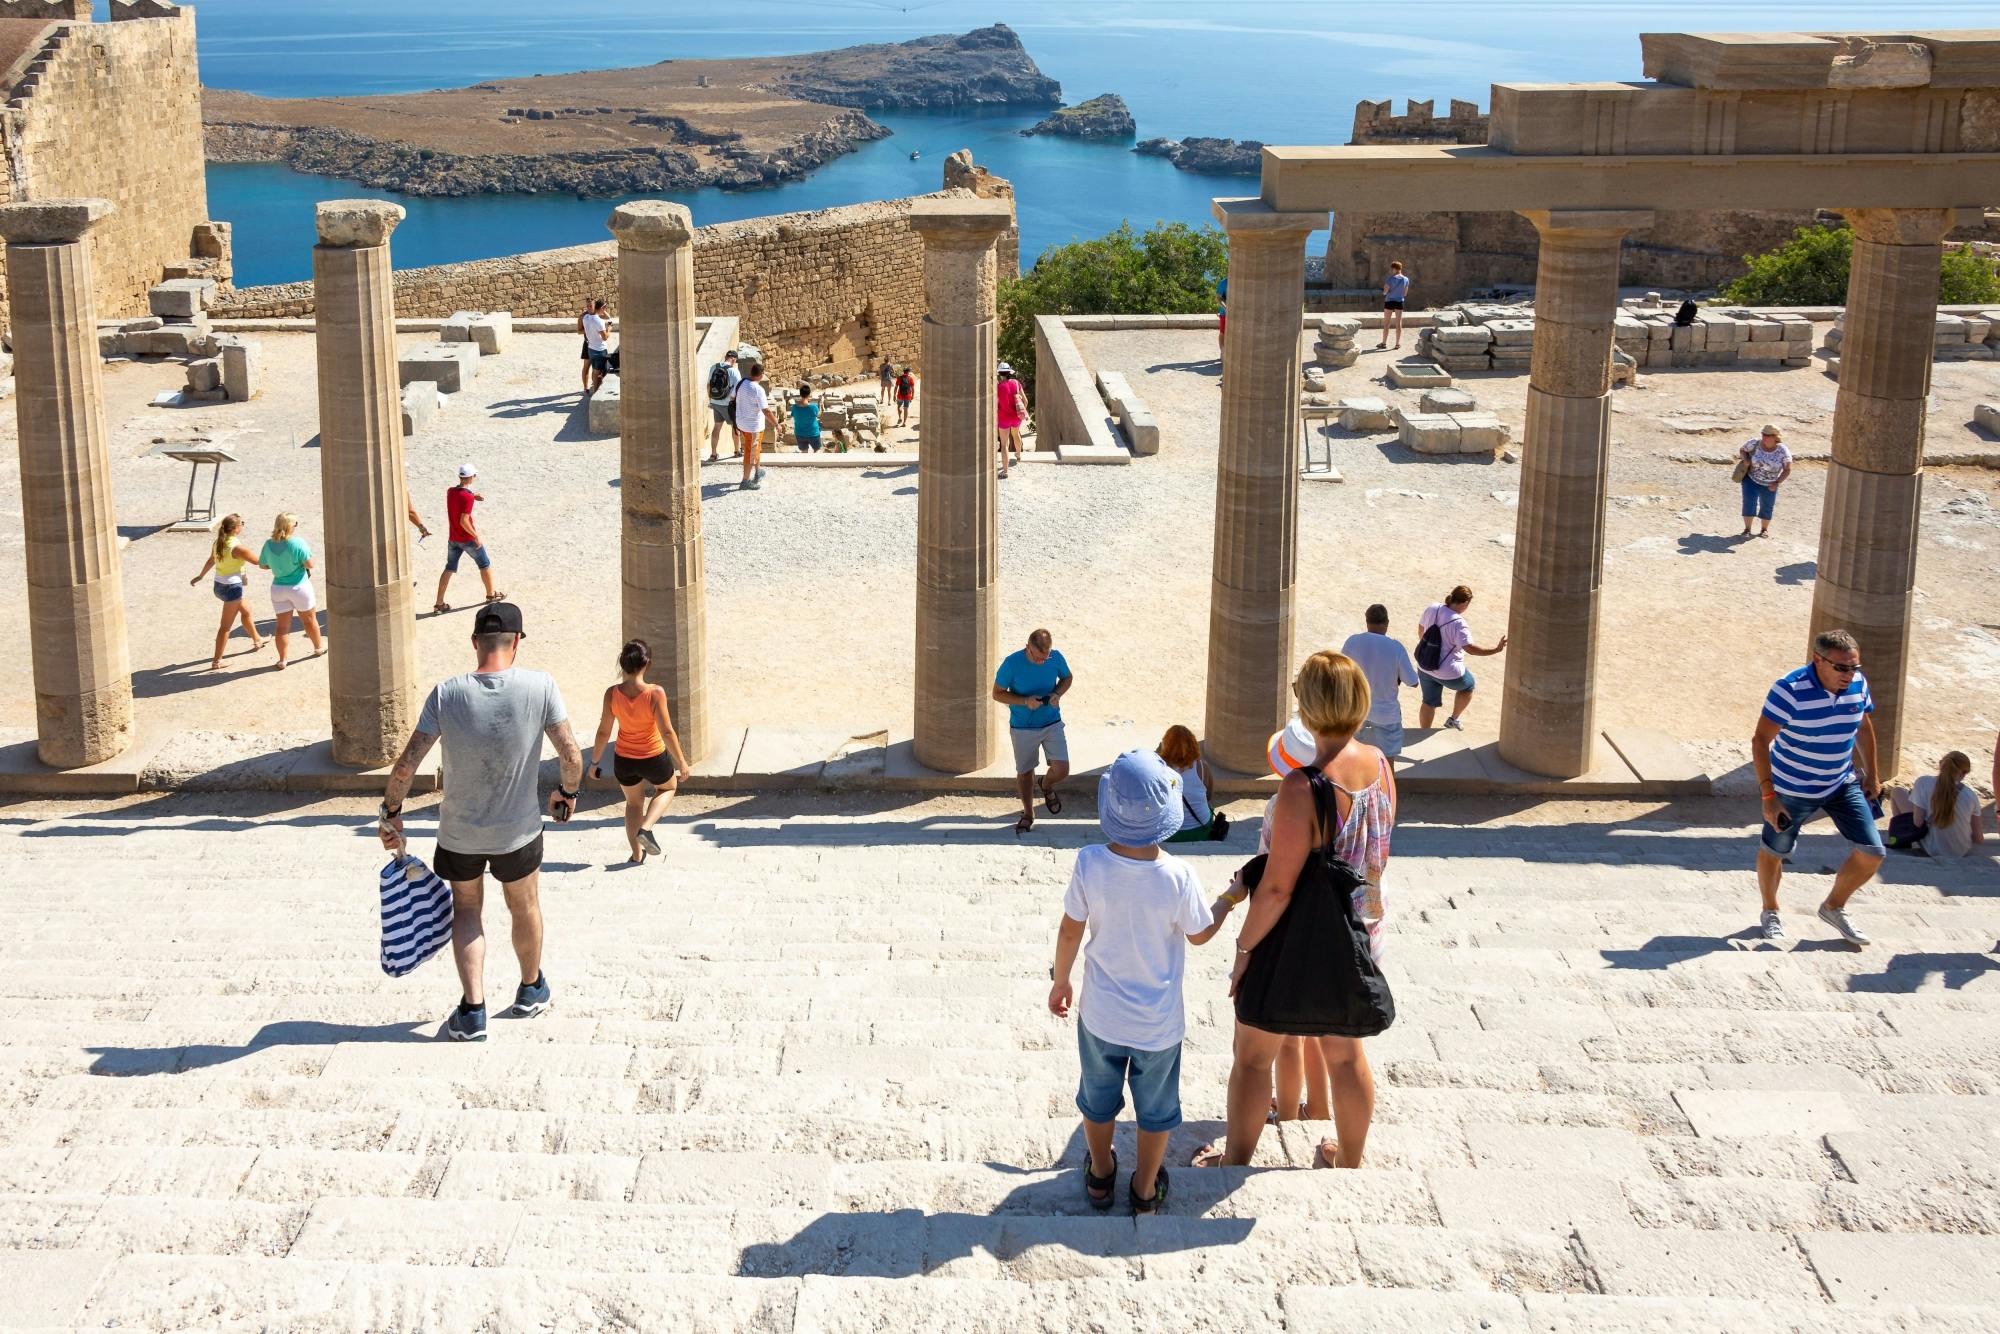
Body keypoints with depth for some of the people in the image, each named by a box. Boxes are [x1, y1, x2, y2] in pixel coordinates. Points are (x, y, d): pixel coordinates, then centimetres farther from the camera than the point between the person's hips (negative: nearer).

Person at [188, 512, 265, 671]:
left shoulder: (218, 543, 1)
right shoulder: (237, 547, -24)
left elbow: (210, 561, 16)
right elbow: (257, 561, -16)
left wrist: (200, 576, 31)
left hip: (219, 585, 9)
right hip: (232, 587, -9)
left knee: (246, 611, 29)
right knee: (226, 626, 0)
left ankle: (256, 641, 49)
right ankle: (216, 662, 2)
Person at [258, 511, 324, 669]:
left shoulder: (269, 545, -6)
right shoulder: (297, 544, -20)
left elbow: (262, 565, 7)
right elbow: (310, 564, -19)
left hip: (278, 589, 3)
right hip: (299, 586, -3)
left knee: (281, 625, 9)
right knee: (309, 619, 19)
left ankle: (282, 659, 10)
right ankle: (319, 647, 37)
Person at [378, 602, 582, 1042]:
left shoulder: (446, 694, -16)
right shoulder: (540, 687, -18)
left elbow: (405, 765, -15)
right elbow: (571, 755, -14)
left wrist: (391, 812, 0)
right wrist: (567, 792, 7)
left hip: (459, 832, 0)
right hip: (519, 831, 0)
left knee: (466, 911, 23)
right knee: (524, 908, 25)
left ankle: (472, 1012, 14)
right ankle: (531, 991, 46)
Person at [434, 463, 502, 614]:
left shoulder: (450, 491, -1)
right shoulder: (468, 497, -24)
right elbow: (463, 521, -27)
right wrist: (476, 536, -18)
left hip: (453, 538, 6)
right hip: (468, 539, -6)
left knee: (449, 569, 11)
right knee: (485, 564, 16)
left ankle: (439, 603, 6)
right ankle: (491, 595, 30)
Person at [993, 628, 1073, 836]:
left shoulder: (1056, 658, -13)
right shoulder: (1012, 663, -22)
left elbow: (1067, 678, 7)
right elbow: (997, 694, -12)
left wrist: (1058, 694, -14)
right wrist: (1025, 701, -26)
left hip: (1052, 723, 2)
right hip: (1023, 727, -1)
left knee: (1061, 770, -7)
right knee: (1024, 772, 12)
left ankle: (1047, 787, 30)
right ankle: (1028, 814, 36)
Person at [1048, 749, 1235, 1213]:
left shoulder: (1090, 864, -24)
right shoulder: (1178, 877, -27)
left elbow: (1070, 931, -11)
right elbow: (1200, 934, -9)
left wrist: (1060, 981, 7)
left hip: (1101, 1015, 1)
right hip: (1159, 1022, -1)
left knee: (1098, 1099, 26)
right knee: (1155, 1107, 22)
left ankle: (1100, 1176, 45)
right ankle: (1146, 1189, 39)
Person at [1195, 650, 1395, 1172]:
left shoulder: (1303, 787, -30)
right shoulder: (1380, 765, -9)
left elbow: (1277, 888, -27)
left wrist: (1245, 948, -14)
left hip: (1297, 945, -6)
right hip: (1361, 936, 6)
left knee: (1253, 1054, 15)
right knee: (1345, 1052, 24)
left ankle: (1235, 1162, 30)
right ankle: (1349, 1159, 40)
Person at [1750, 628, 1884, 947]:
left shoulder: (1858, 684, -9)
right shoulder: (1789, 690, -27)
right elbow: (1760, 741, -25)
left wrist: (1871, 775, 15)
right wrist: (1768, 796, -29)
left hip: (1843, 785, 5)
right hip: (1792, 789, -5)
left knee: (1871, 853, -1)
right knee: (1774, 851, 12)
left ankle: (1834, 907, 24)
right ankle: (1770, 912, 39)